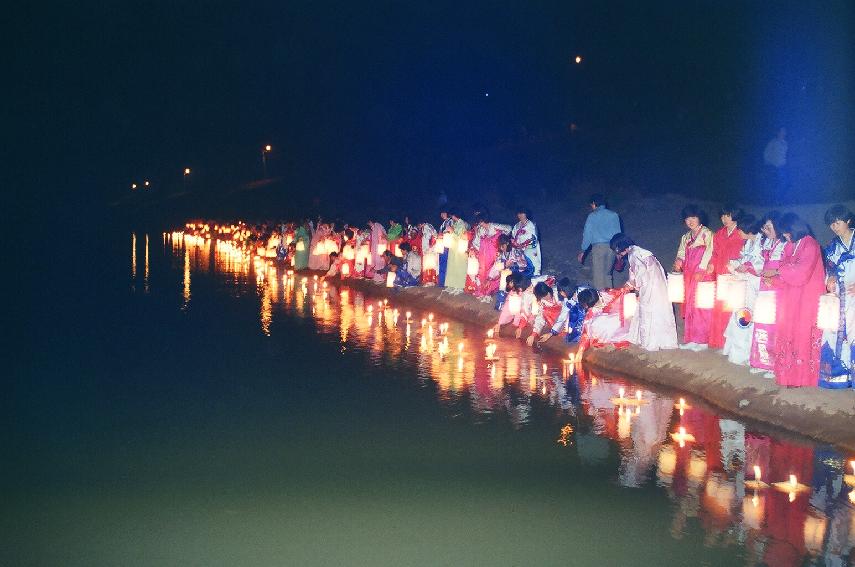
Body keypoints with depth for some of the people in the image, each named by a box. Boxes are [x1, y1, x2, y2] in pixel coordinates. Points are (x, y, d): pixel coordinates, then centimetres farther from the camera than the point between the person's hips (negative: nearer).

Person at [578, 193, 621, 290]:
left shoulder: (592, 216, -1)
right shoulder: (614, 215, 10)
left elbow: (587, 234, -1)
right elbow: (618, 233, 11)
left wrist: (583, 251, 8)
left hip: (598, 247, -4)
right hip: (612, 248, 4)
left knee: (598, 275, 1)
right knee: (607, 274, 16)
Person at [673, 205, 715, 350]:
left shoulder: (706, 233, -1)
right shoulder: (686, 237, 19)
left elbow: (708, 252, -10)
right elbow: (681, 254, 14)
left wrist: (701, 270, -19)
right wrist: (678, 262, -9)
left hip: (702, 274, -7)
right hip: (688, 275, 7)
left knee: (700, 306, -9)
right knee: (689, 306, 4)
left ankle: (702, 340, -7)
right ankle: (691, 339, 7)